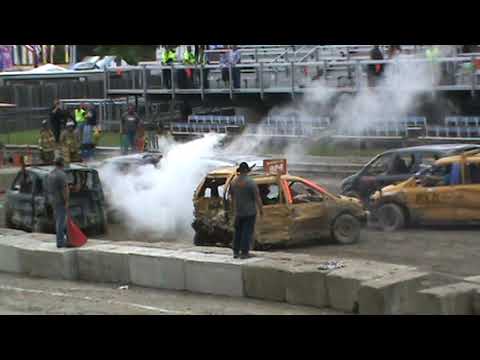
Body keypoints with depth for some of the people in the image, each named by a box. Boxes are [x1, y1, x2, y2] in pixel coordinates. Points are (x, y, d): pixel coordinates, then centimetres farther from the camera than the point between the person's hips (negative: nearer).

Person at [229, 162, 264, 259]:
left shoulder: (234, 182, 1)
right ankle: (244, 253, -2)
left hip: (238, 212, 5)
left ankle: (236, 252, 13)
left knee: (238, 232, 14)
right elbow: (257, 197, -15)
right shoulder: (251, 183, -16)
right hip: (250, 212, -5)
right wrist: (261, 209, -3)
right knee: (247, 232, 0)